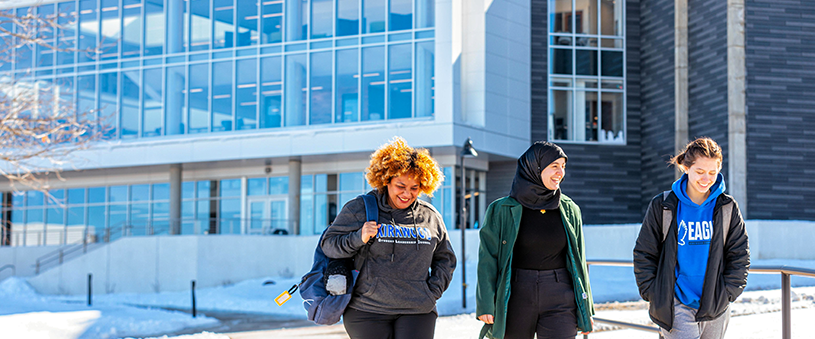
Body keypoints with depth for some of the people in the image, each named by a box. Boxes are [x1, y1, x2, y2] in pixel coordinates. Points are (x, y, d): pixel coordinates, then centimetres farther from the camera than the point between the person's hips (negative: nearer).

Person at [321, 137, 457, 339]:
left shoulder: (430, 217, 11)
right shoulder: (360, 209, 1)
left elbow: (445, 258, 22)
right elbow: (329, 245, 1)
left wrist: (433, 291, 7)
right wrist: (359, 238, -16)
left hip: (417, 312, 2)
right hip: (367, 312, -2)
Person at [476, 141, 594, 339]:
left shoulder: (569, 210, 7)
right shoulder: (503, 210, -2)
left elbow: (578, 261, 13)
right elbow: (488, 260, -3)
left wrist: (585, 309, 12)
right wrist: (486, 305, -11)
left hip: (560, 299, 2)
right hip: (517, 298, -1)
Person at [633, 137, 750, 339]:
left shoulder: (727, 208, 5)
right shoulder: (663, 206, -1)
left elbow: (739, 255, 8)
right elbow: (644, 254, 3)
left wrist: (726, 293, -1)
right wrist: (654, 295, -4)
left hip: (715, 309, 3)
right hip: (677, 306, -3)